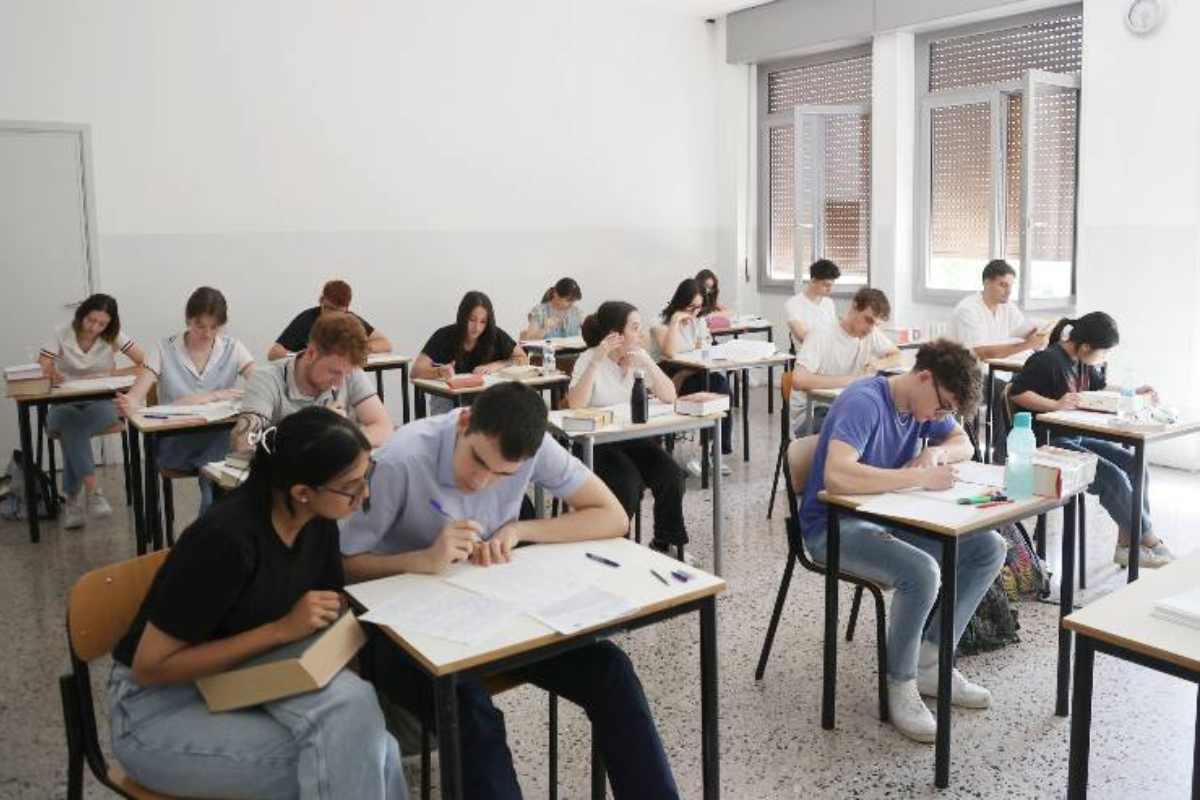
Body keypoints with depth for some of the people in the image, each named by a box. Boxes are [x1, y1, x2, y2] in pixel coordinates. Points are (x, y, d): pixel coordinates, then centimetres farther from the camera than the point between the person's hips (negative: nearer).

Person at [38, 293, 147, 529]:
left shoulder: (114, 337, -1)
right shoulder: (61, 334, -2)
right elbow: (39, 370, -9)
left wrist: (108, 374, -15)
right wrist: (50, 373, -32)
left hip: (101, 403, 0)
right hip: (65, 404, 0)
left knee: (73, 430, -33)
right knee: (71, 424, -36)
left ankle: (73, 497, -24)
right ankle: (92, 491, -36)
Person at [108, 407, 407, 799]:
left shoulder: (316, 520, -9)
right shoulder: (227, 539, -30)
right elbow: (150, 667, -23)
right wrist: (282, 630, -27)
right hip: (159, 709, -6)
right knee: (342, 764, -23)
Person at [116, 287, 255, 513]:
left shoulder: (233, 348, 5)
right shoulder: (166, 349, 2)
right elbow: (135, 397, -9)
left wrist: (212, 396, -22)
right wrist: (127, 404, -34)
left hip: (221, 437, 1)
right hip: (175, 440, -1)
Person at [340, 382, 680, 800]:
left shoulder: (533, 446, -14)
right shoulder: (401, 463, -24)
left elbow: (612, 517, -10)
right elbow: (341, 564, -17)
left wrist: (517, 530, -20)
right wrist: (424, 560, -32)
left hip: (494, 606, 4)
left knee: (608, 669, -16)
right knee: (471, 713, -34)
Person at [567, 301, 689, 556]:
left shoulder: (639, 357, 5)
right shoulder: (590, 359, -9)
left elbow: (669, 397, -3)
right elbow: (575, 405, -26)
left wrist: (648, 363, -16)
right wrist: (597, 361, -28)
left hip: (635, 437, 5)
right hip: (598, 443, -5)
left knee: (673, 477, -19)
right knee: (628, 485, -29)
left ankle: (666, 544, 2)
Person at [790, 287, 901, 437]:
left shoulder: (872, 333, 0)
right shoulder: (821, 335, -18)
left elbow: (897, 356, 14)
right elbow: (798, 380, -31)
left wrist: (879, 364, -10)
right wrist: (849, 380, -30)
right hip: (809, 414, -7)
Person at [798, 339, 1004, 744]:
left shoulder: (924, 403, 2)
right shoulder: (864, 402, -24)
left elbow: (963, 444, 18)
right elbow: (837, 476, -38)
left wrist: (936, 452, -7)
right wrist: (920, 477, -31)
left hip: (891, 517, 9)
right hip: (836, 525, -9)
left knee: (989, 548, -2)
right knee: (921, 572, -33)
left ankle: (930, 663, 6)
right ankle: (900, 683, -7)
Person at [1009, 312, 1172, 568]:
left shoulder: (1084, 362, 11)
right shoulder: (1047, 360, -17)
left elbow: (1101, 386, 29)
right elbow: (1016, 393, -22)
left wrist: (1134, 392, 14)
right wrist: (1056, 405, -31)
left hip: (1076, 438, 10)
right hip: (1049, 443, -10)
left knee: (1135, 465, -4)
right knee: (1113, 477, -21)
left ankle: (1127, 546, -2)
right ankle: (1150, 541, -1)